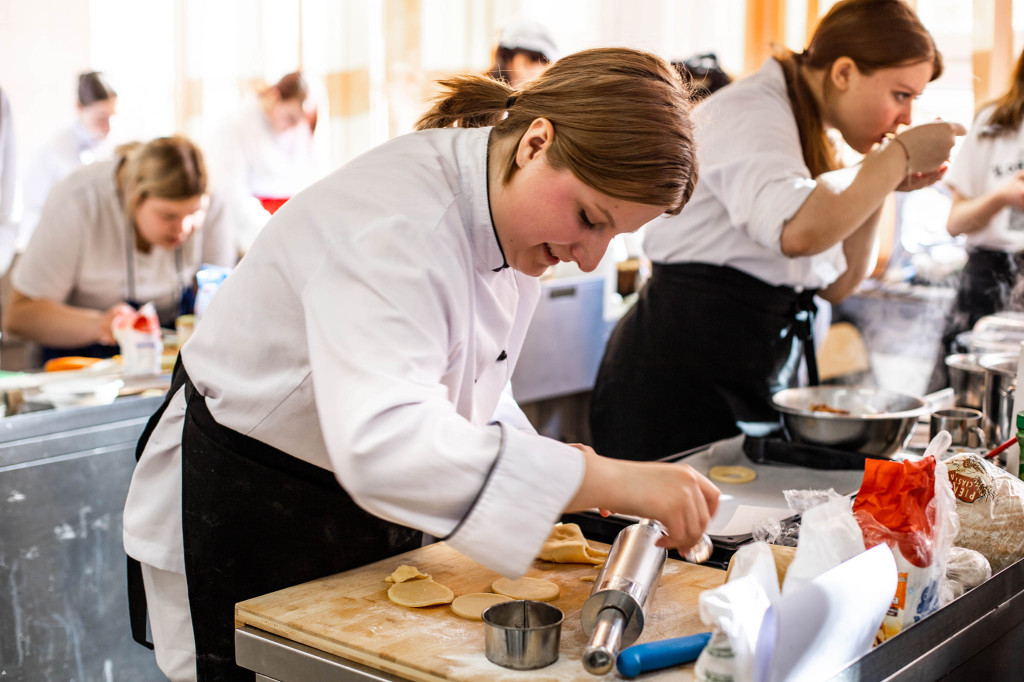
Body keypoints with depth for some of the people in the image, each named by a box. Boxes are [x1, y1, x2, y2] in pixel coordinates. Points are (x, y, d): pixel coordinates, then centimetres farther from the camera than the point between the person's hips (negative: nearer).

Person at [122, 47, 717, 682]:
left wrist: (540, 461, -8)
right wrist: (613, 481, -49)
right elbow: (382, 443, -48)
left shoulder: (508, 208, -4)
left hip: (368, 514, 8)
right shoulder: (395, 224, -33)